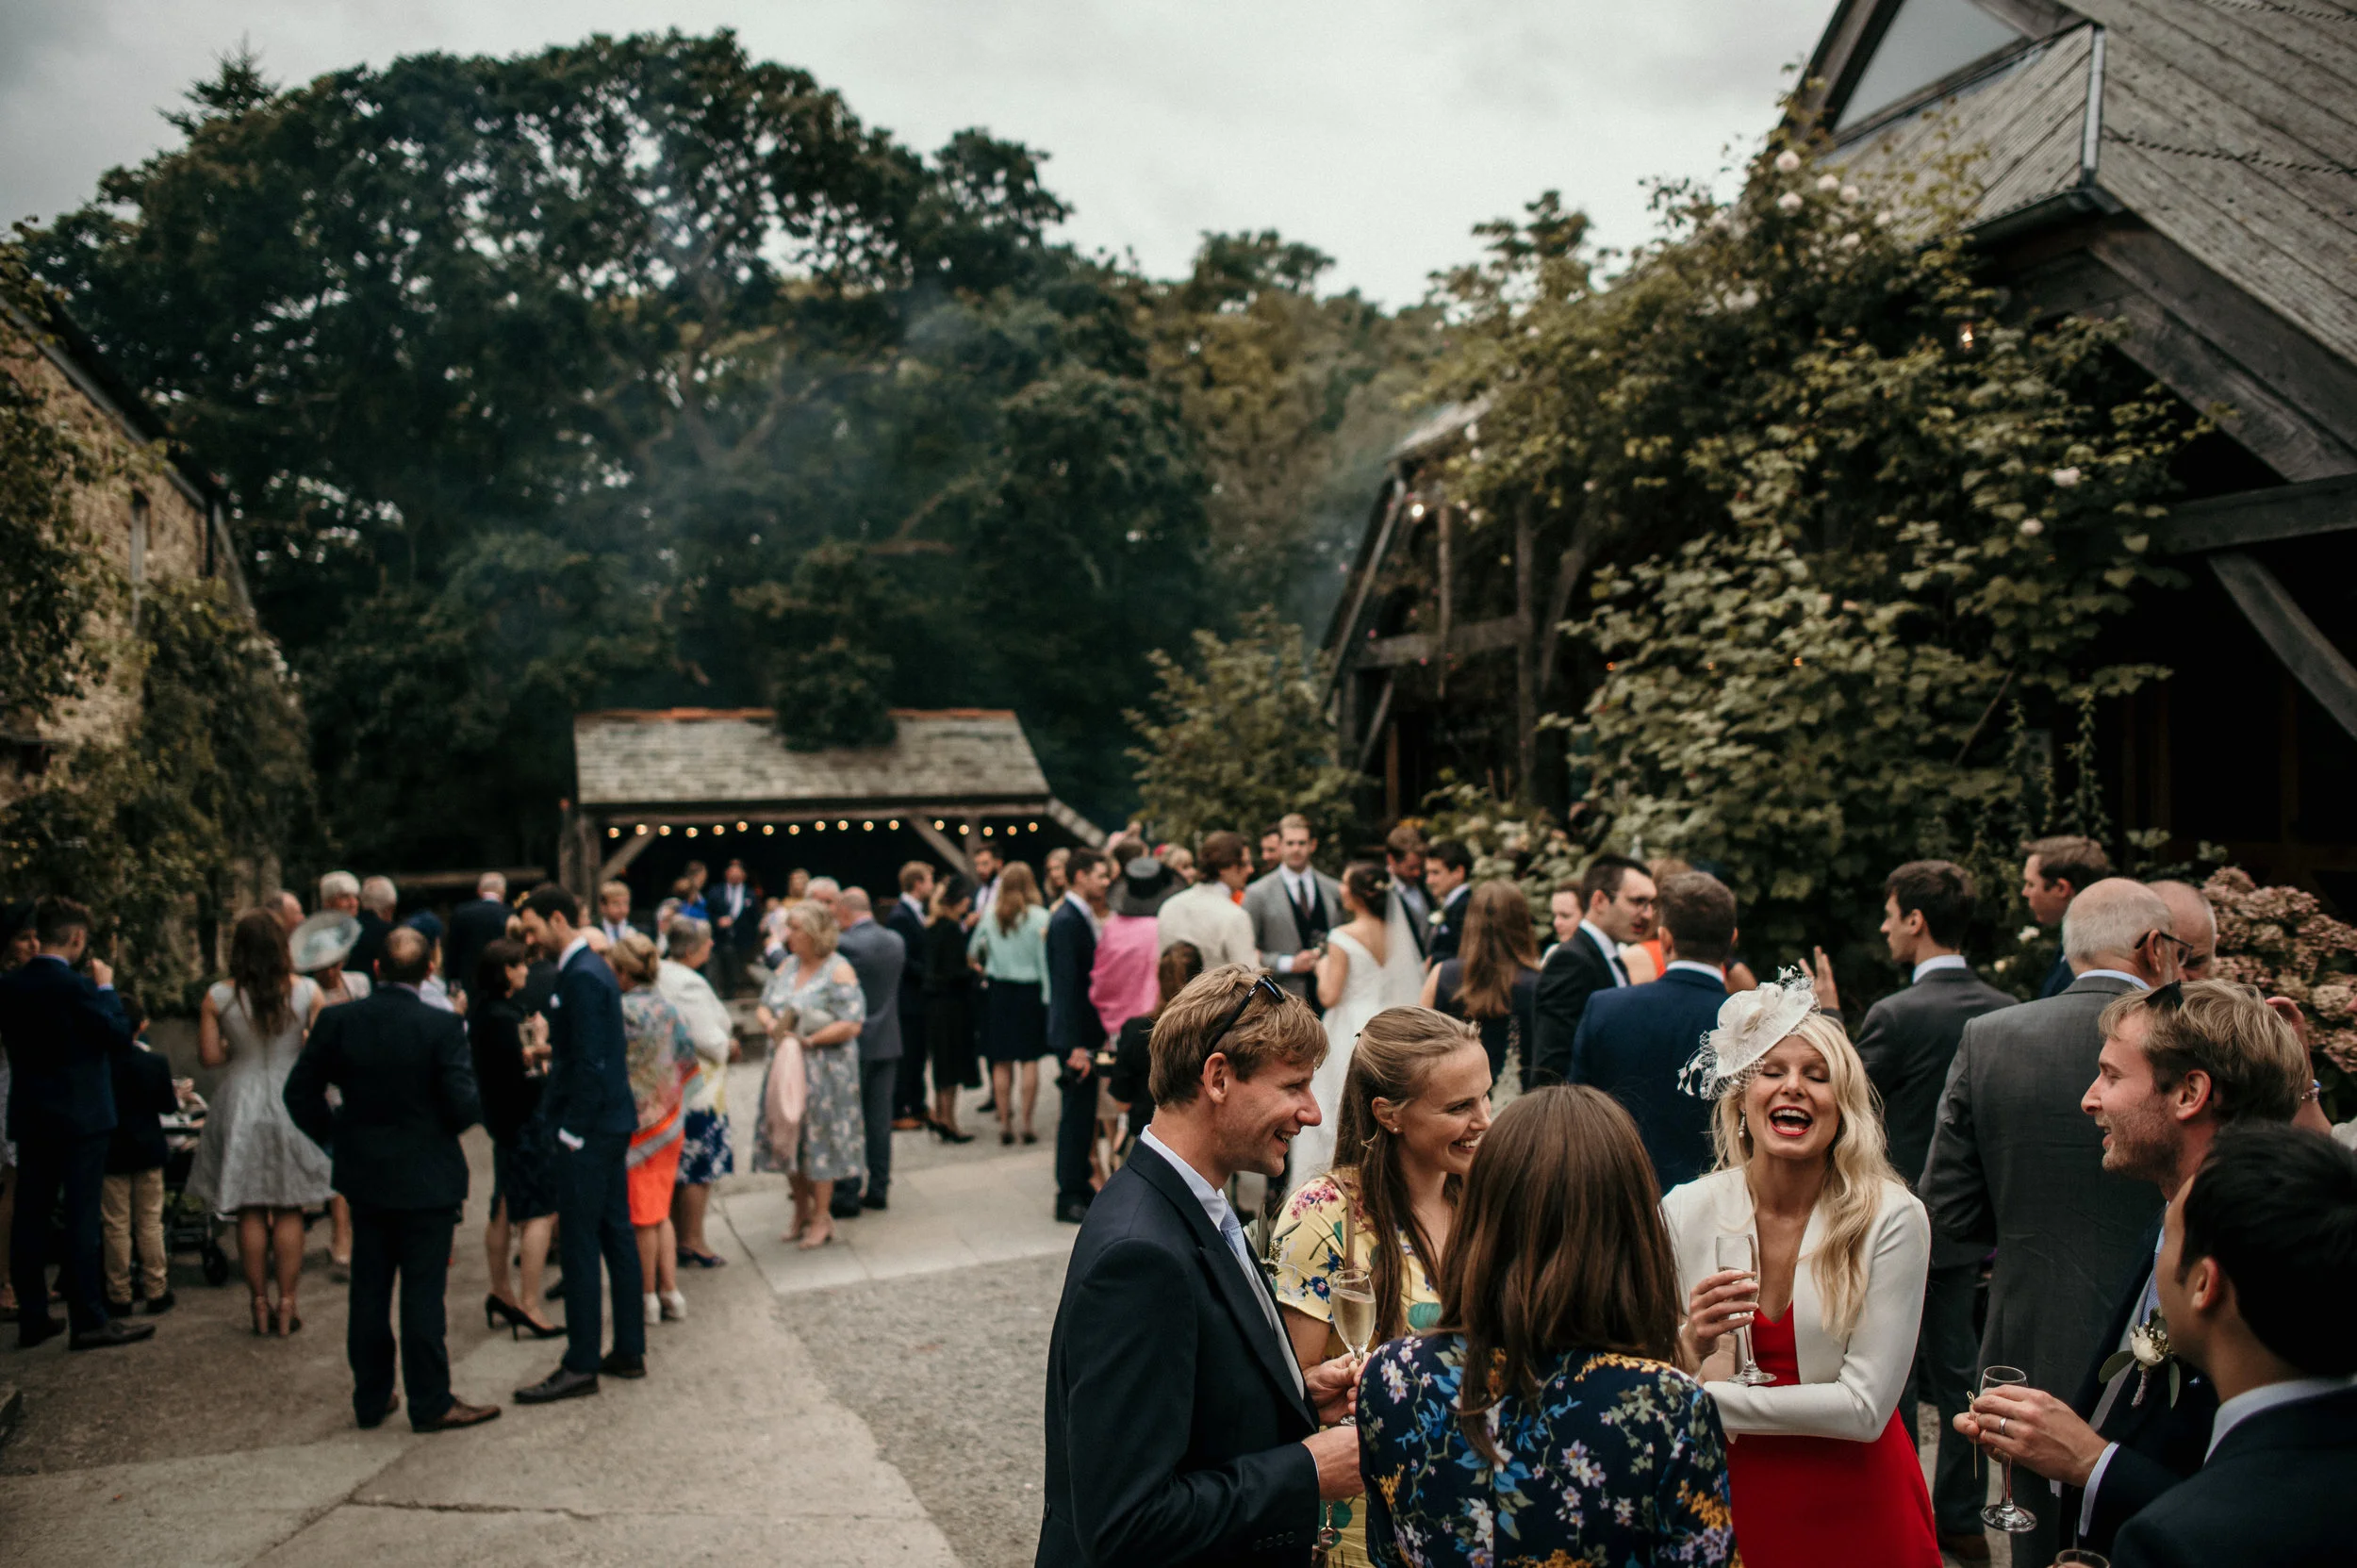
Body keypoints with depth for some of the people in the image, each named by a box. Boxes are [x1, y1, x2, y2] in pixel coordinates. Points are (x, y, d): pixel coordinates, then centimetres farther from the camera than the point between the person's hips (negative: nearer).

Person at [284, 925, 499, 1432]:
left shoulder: (337, 1021, -4)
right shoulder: (442, 1027, -16)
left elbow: (300, 1092, 2)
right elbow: (465, 1106, -18)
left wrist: (333, 1136, 14)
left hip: (364, 1178, 4)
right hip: (427, 1180, -4)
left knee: (368, 1292, 15)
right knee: (422, 1293, 3)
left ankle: (370, 1399, 24)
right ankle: (430, 1403, 9)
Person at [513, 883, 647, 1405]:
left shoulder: (582, 977, -17)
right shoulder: (591, 968, 14)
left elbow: (590, 1063, -21)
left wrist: (571, 1133, -18)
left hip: (590, 1129, -10)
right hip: (612, 1123, 10)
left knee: (579, 1245, -3)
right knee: (616, 1235, 14)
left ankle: (581, 1367, 4)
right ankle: (629, 1351, 22)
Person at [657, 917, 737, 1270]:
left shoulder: (658, 974, 6)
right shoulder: (690, 985, -20)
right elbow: (709, 1040, -22)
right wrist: (729, 1048, -1)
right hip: (696, 1087, -9)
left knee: (675, 1165, 16)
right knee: (698, 1166, 1)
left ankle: (677, 1237, 24)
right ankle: (692, 1242, 8)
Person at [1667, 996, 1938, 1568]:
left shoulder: (1893, 1217, -15)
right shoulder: (1684, 1212, -10)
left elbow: (1865, 1407, -17)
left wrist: (1702, 1397, -18)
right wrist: (1690, 1345, -25)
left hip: (1855, 1512, -1)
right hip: (1729, 1504, 1)